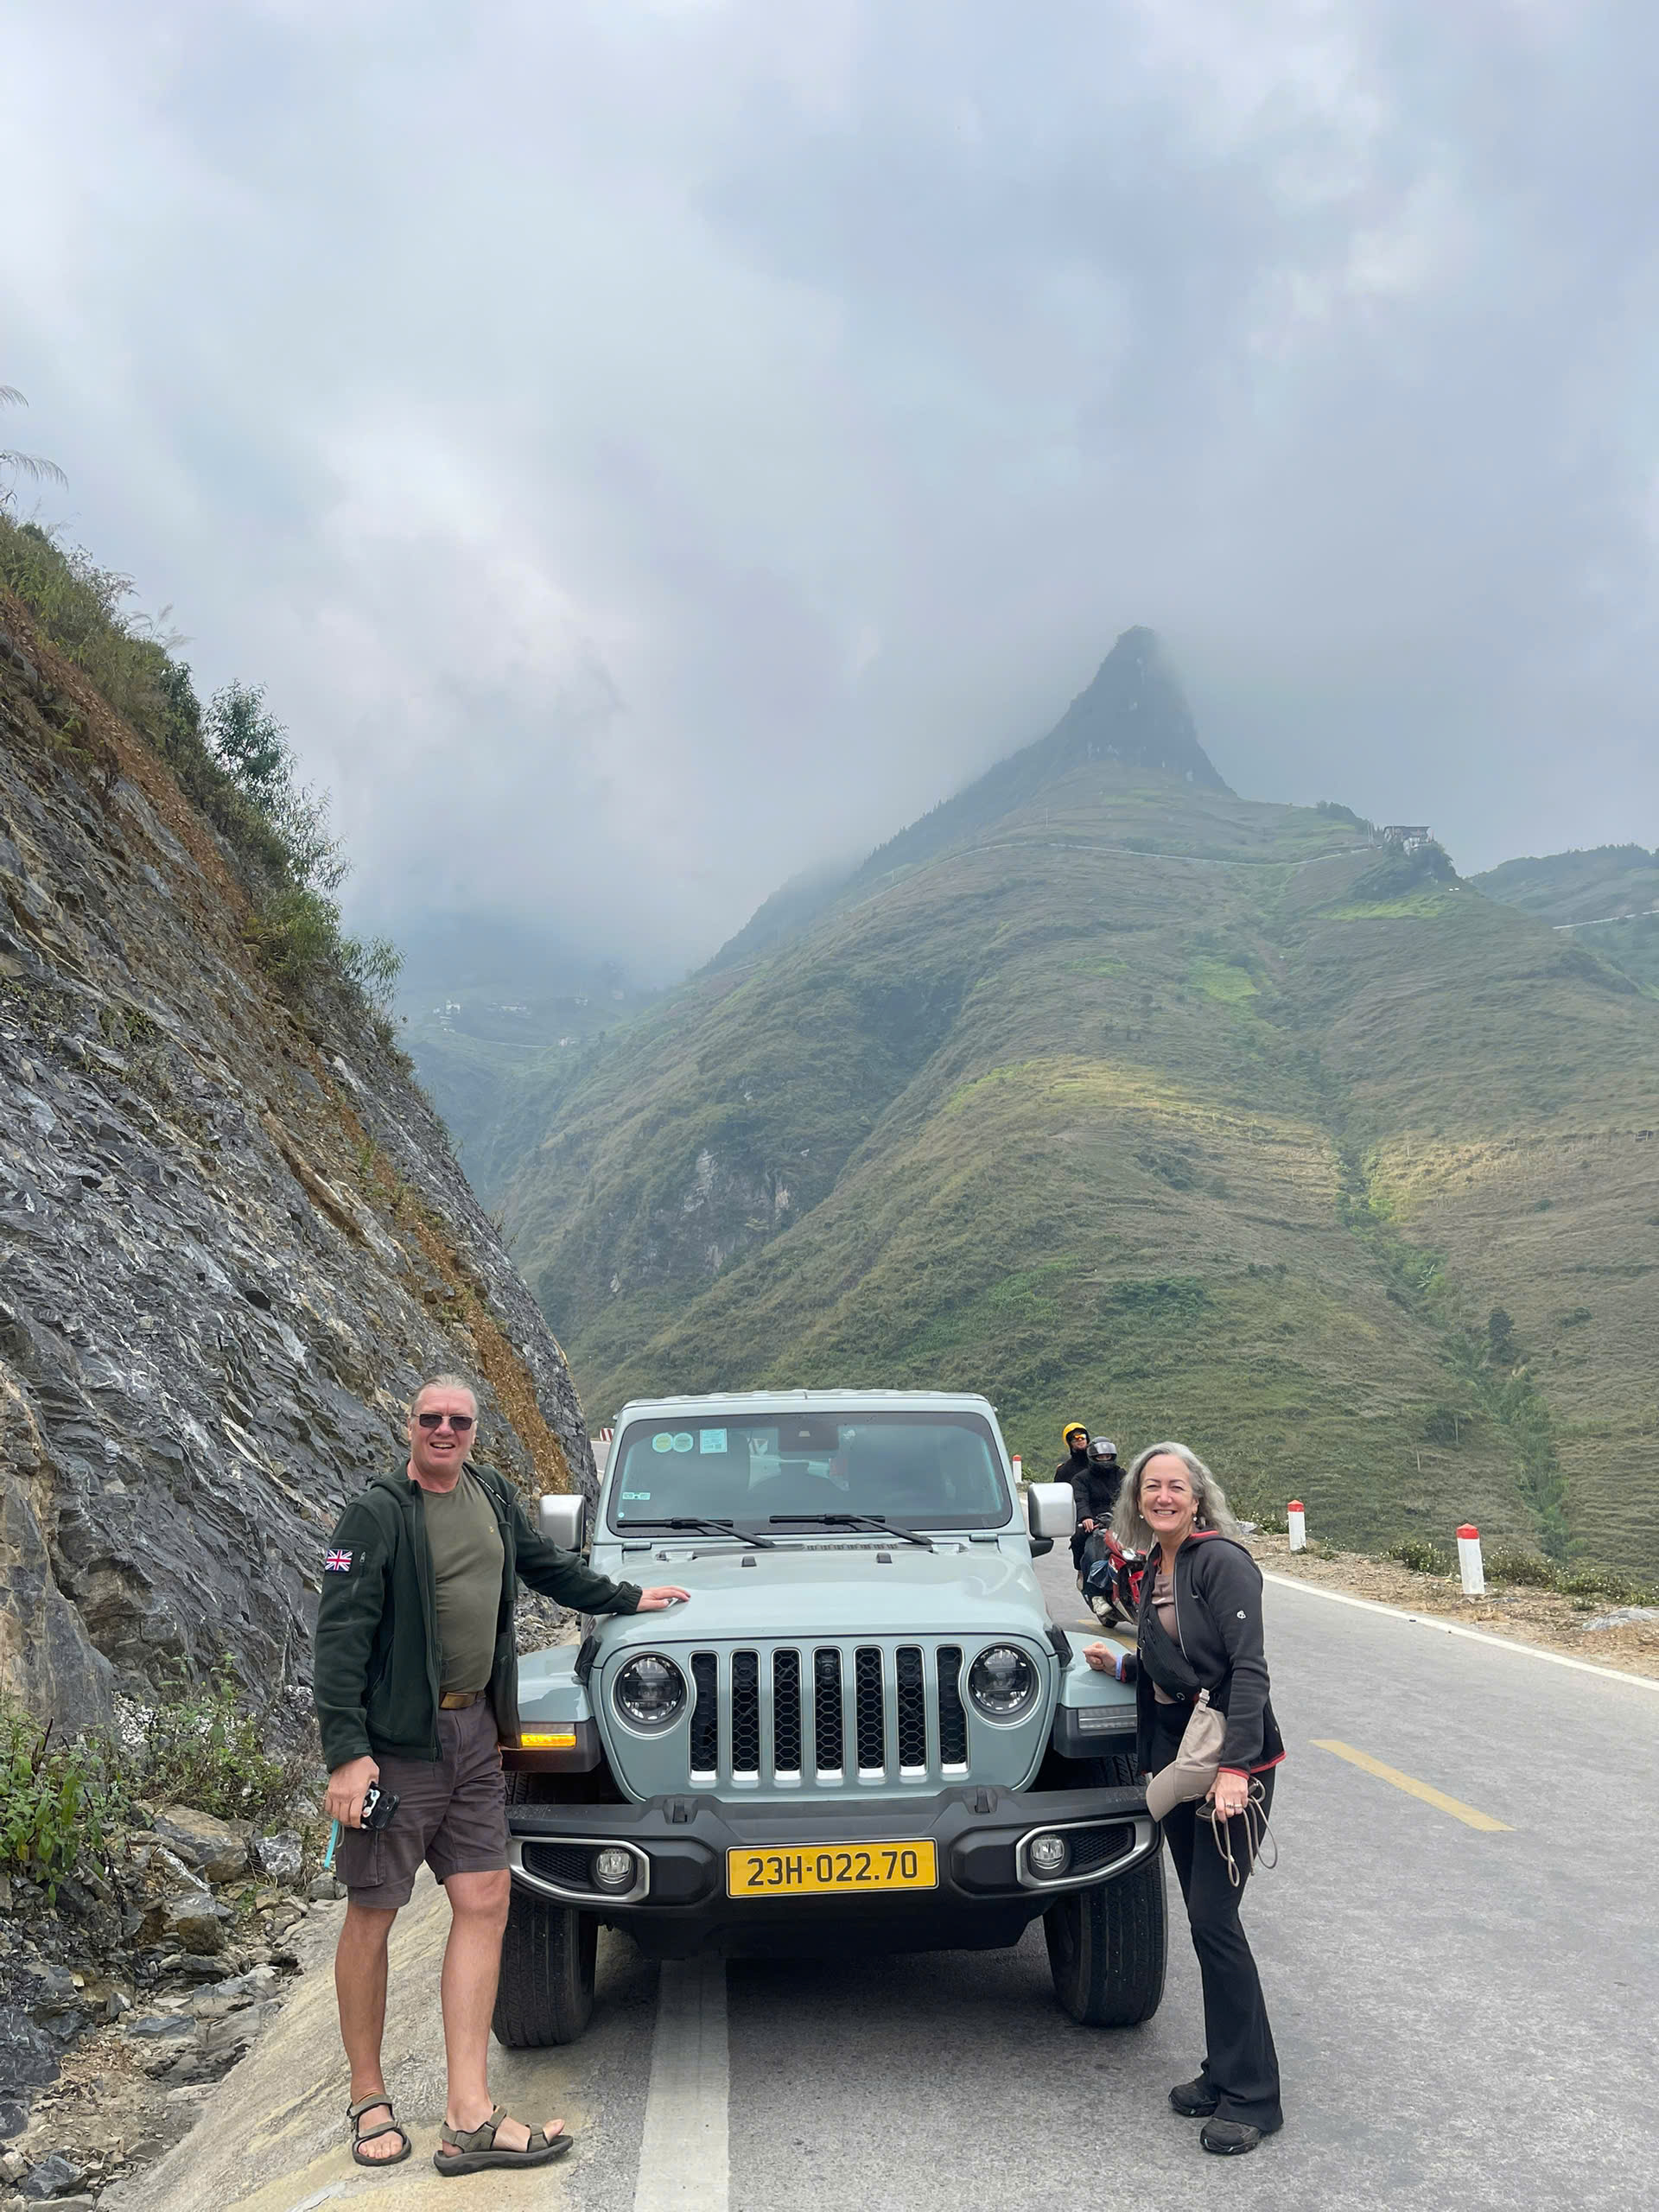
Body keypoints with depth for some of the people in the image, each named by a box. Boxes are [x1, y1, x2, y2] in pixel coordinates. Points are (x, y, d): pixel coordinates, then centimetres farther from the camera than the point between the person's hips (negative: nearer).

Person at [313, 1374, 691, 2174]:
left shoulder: (491, 1496, 8)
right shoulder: (376, 1514, -11)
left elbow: (546, 1565, 25)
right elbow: (340, 1635, -15)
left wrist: (626, 1599, 32)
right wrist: (346, 1753, -22)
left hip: (474, 1732, 6)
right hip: (397, 1739, -6)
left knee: (484, 1902, 2)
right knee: (372, 1912, 5)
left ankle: (469, 2119, 7)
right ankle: (368, 2098, 23)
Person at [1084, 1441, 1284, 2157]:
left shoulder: (1223, 1561, -14)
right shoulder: (1155, 1574, 10)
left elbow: (1247, 1668, -20)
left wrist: (1235, 1765, -26)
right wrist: (1122, 1665, 7)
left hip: (1230, 1764, -8)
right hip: (1173, 1759, 8)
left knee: (1214, 1919, -7)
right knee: (1200, 1919, 13)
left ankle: (1252, 2097, 5)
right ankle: (1224, 2071, 26)